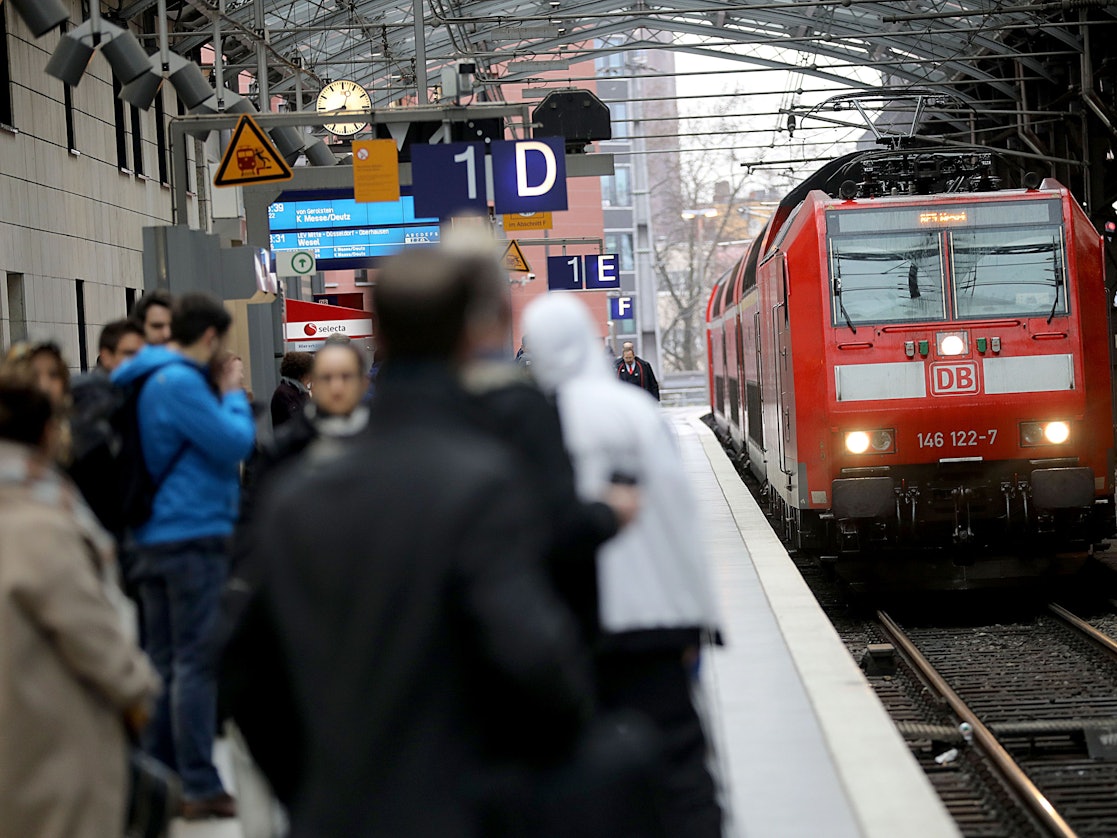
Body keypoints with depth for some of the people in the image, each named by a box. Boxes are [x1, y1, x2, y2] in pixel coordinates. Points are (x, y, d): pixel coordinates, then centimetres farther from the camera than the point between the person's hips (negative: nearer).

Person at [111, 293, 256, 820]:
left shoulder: (151, 379, 13)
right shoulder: (180, 382, -17)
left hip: (156, 535, 10)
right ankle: (200, 787, -3)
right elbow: (236, 443, -17)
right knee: (197, 662, -6)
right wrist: (234, 395, -1)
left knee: (165, 660, 14)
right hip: (194, 535, -10)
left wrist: (224, 394, 9)